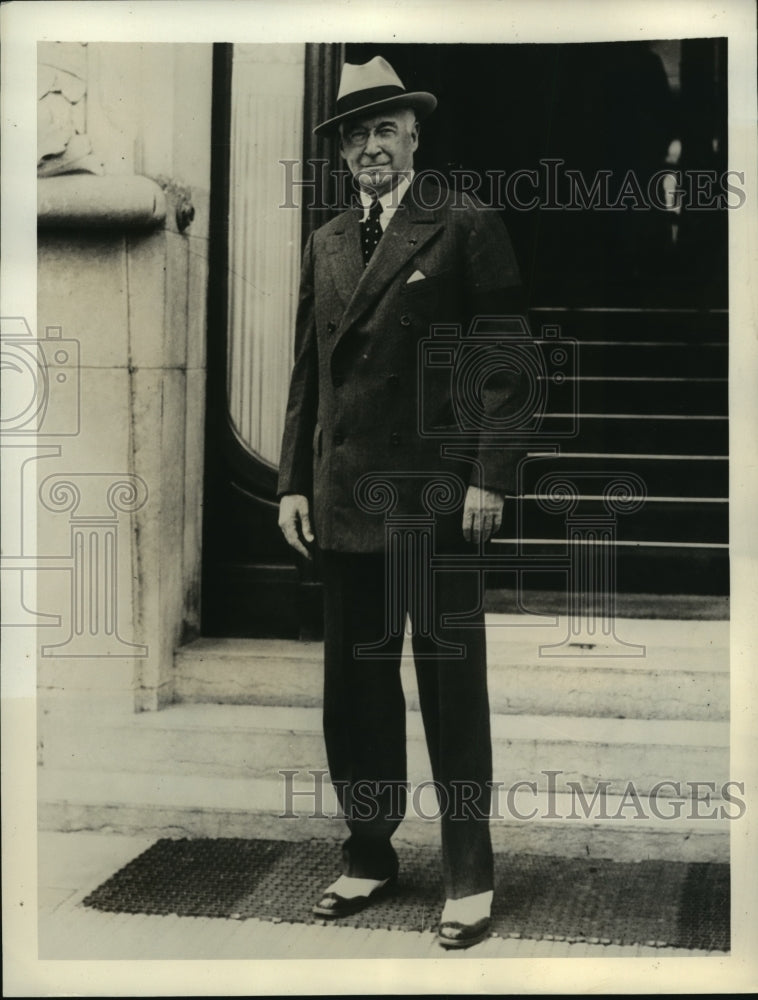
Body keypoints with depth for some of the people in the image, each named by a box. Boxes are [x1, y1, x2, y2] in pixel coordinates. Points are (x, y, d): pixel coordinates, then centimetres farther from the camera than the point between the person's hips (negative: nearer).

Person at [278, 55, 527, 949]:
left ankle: (469, 875, 10)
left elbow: (508, 361, -5)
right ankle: (368, 856, 22)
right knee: (354, 687, 10)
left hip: (437, 497, -5)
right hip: (344, 500, 5)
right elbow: (307, 373, 16)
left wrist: (490, 476, -12)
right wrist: (294, 482, 9)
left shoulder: (466, 229, -2)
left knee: (452, 687, 1)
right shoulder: (325, 245, 15)